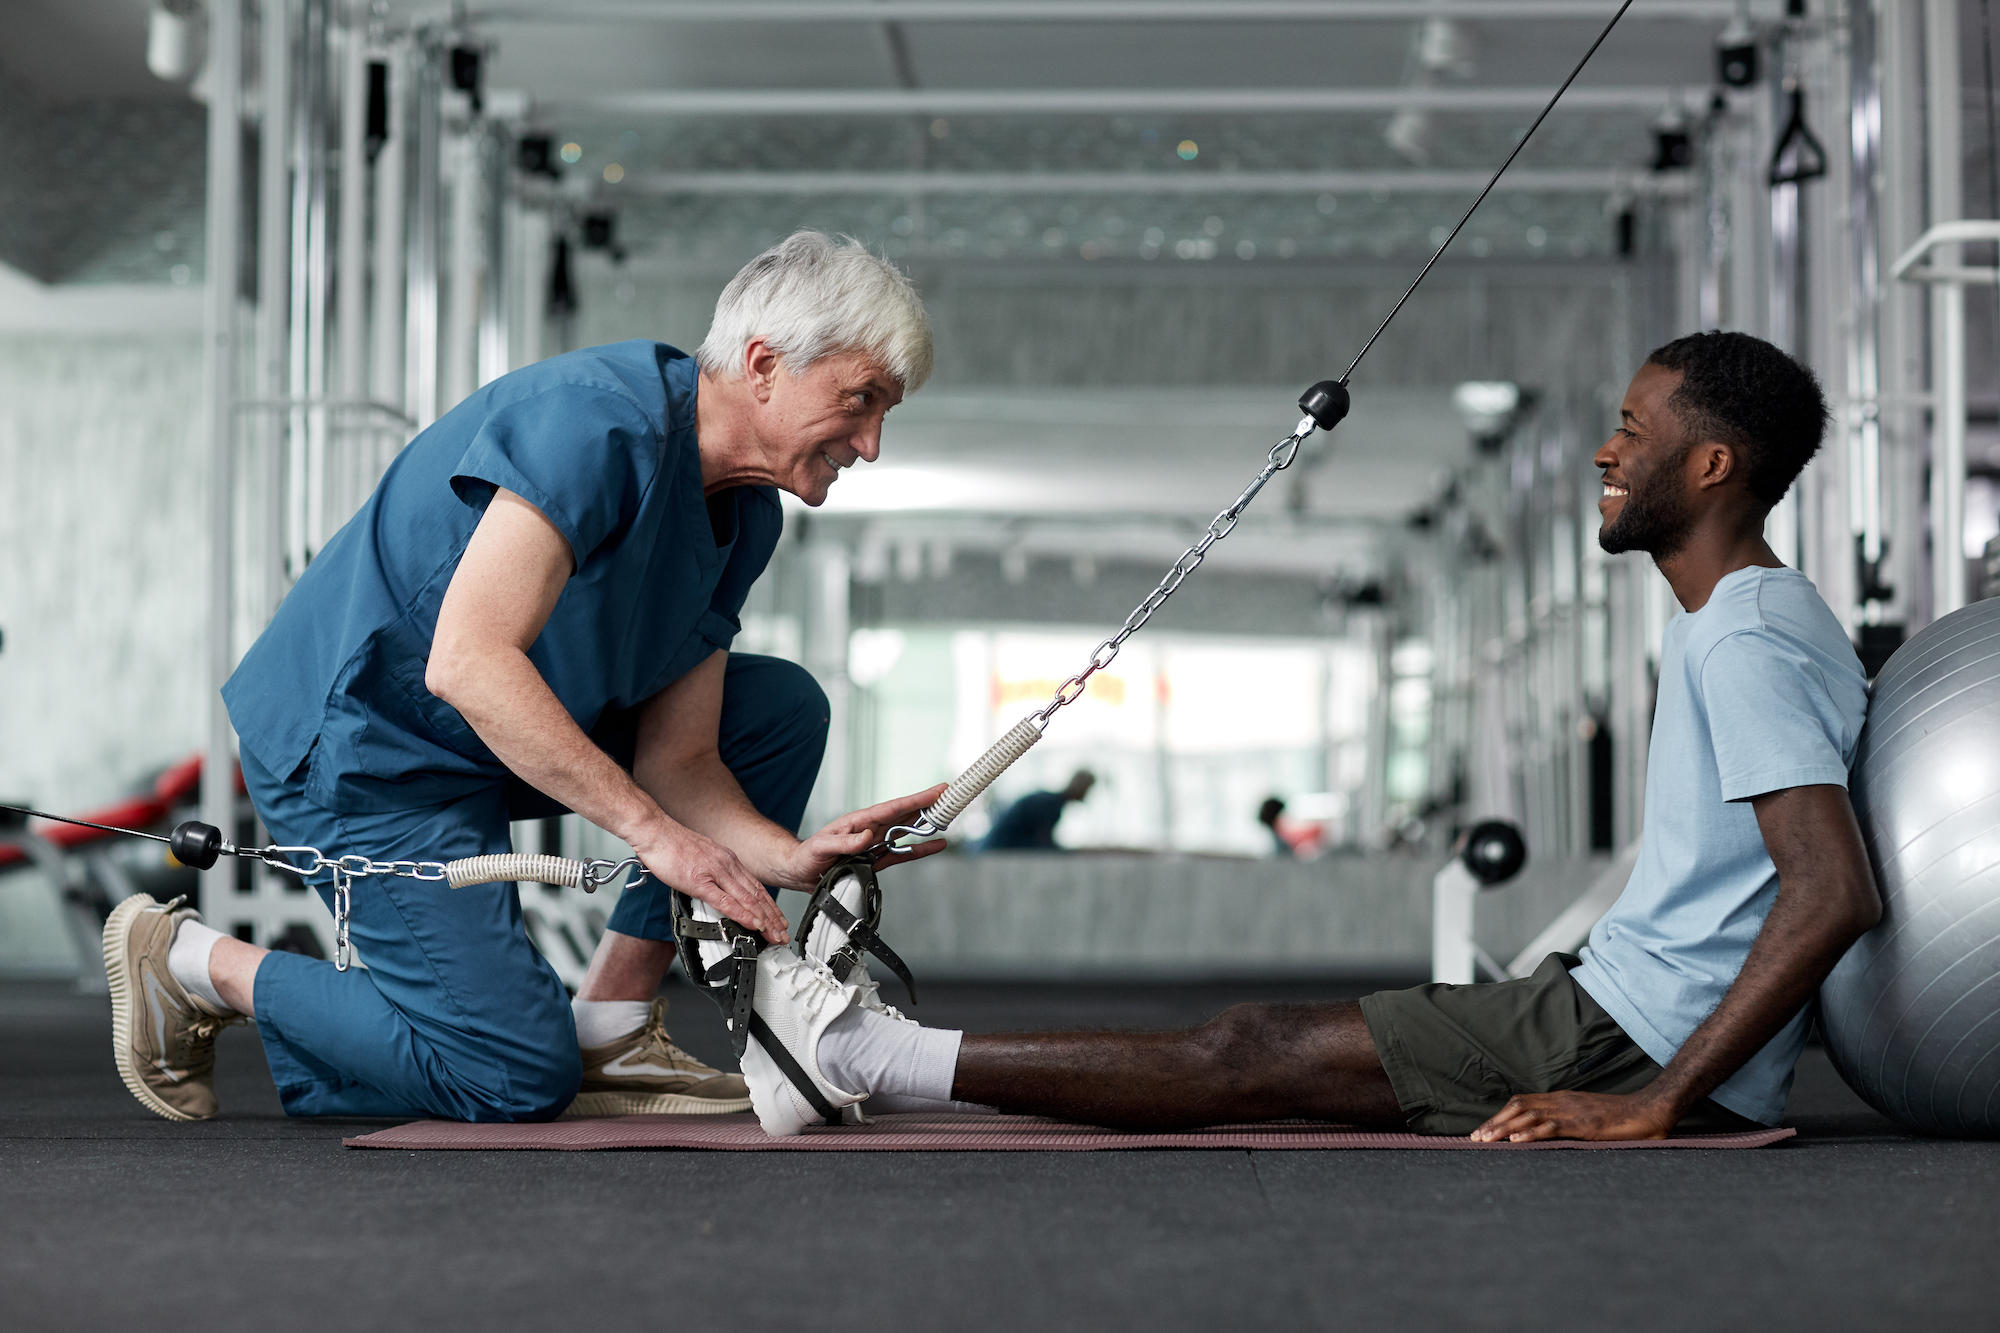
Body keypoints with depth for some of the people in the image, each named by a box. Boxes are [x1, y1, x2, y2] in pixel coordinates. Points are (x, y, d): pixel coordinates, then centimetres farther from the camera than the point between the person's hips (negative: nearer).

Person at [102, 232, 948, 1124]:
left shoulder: (745, 515, 2)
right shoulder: (598, 420, -26)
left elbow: (675, 759, 1)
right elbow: (467, 664, -34)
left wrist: (792, 857, -17)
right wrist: (653, 829, -34)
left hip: (505, 738, 9)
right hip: (356, 745, -9)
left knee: (783, 709, 1)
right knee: (520, 1081, -12)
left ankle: (609, 1025, 4)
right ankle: (196, 963, 5)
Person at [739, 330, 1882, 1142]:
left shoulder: (1747, 644, -17)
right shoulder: (1770, 619, 17)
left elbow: (1838, 894, -28)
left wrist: (1657, 1101, -27)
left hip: (1643, 1042, -10)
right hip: (1634, 1009, 10)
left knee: (1254, 1059, -9)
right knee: (1273, 1047, 9)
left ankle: (868, 1056, -5)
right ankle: (876, 1055, 13)